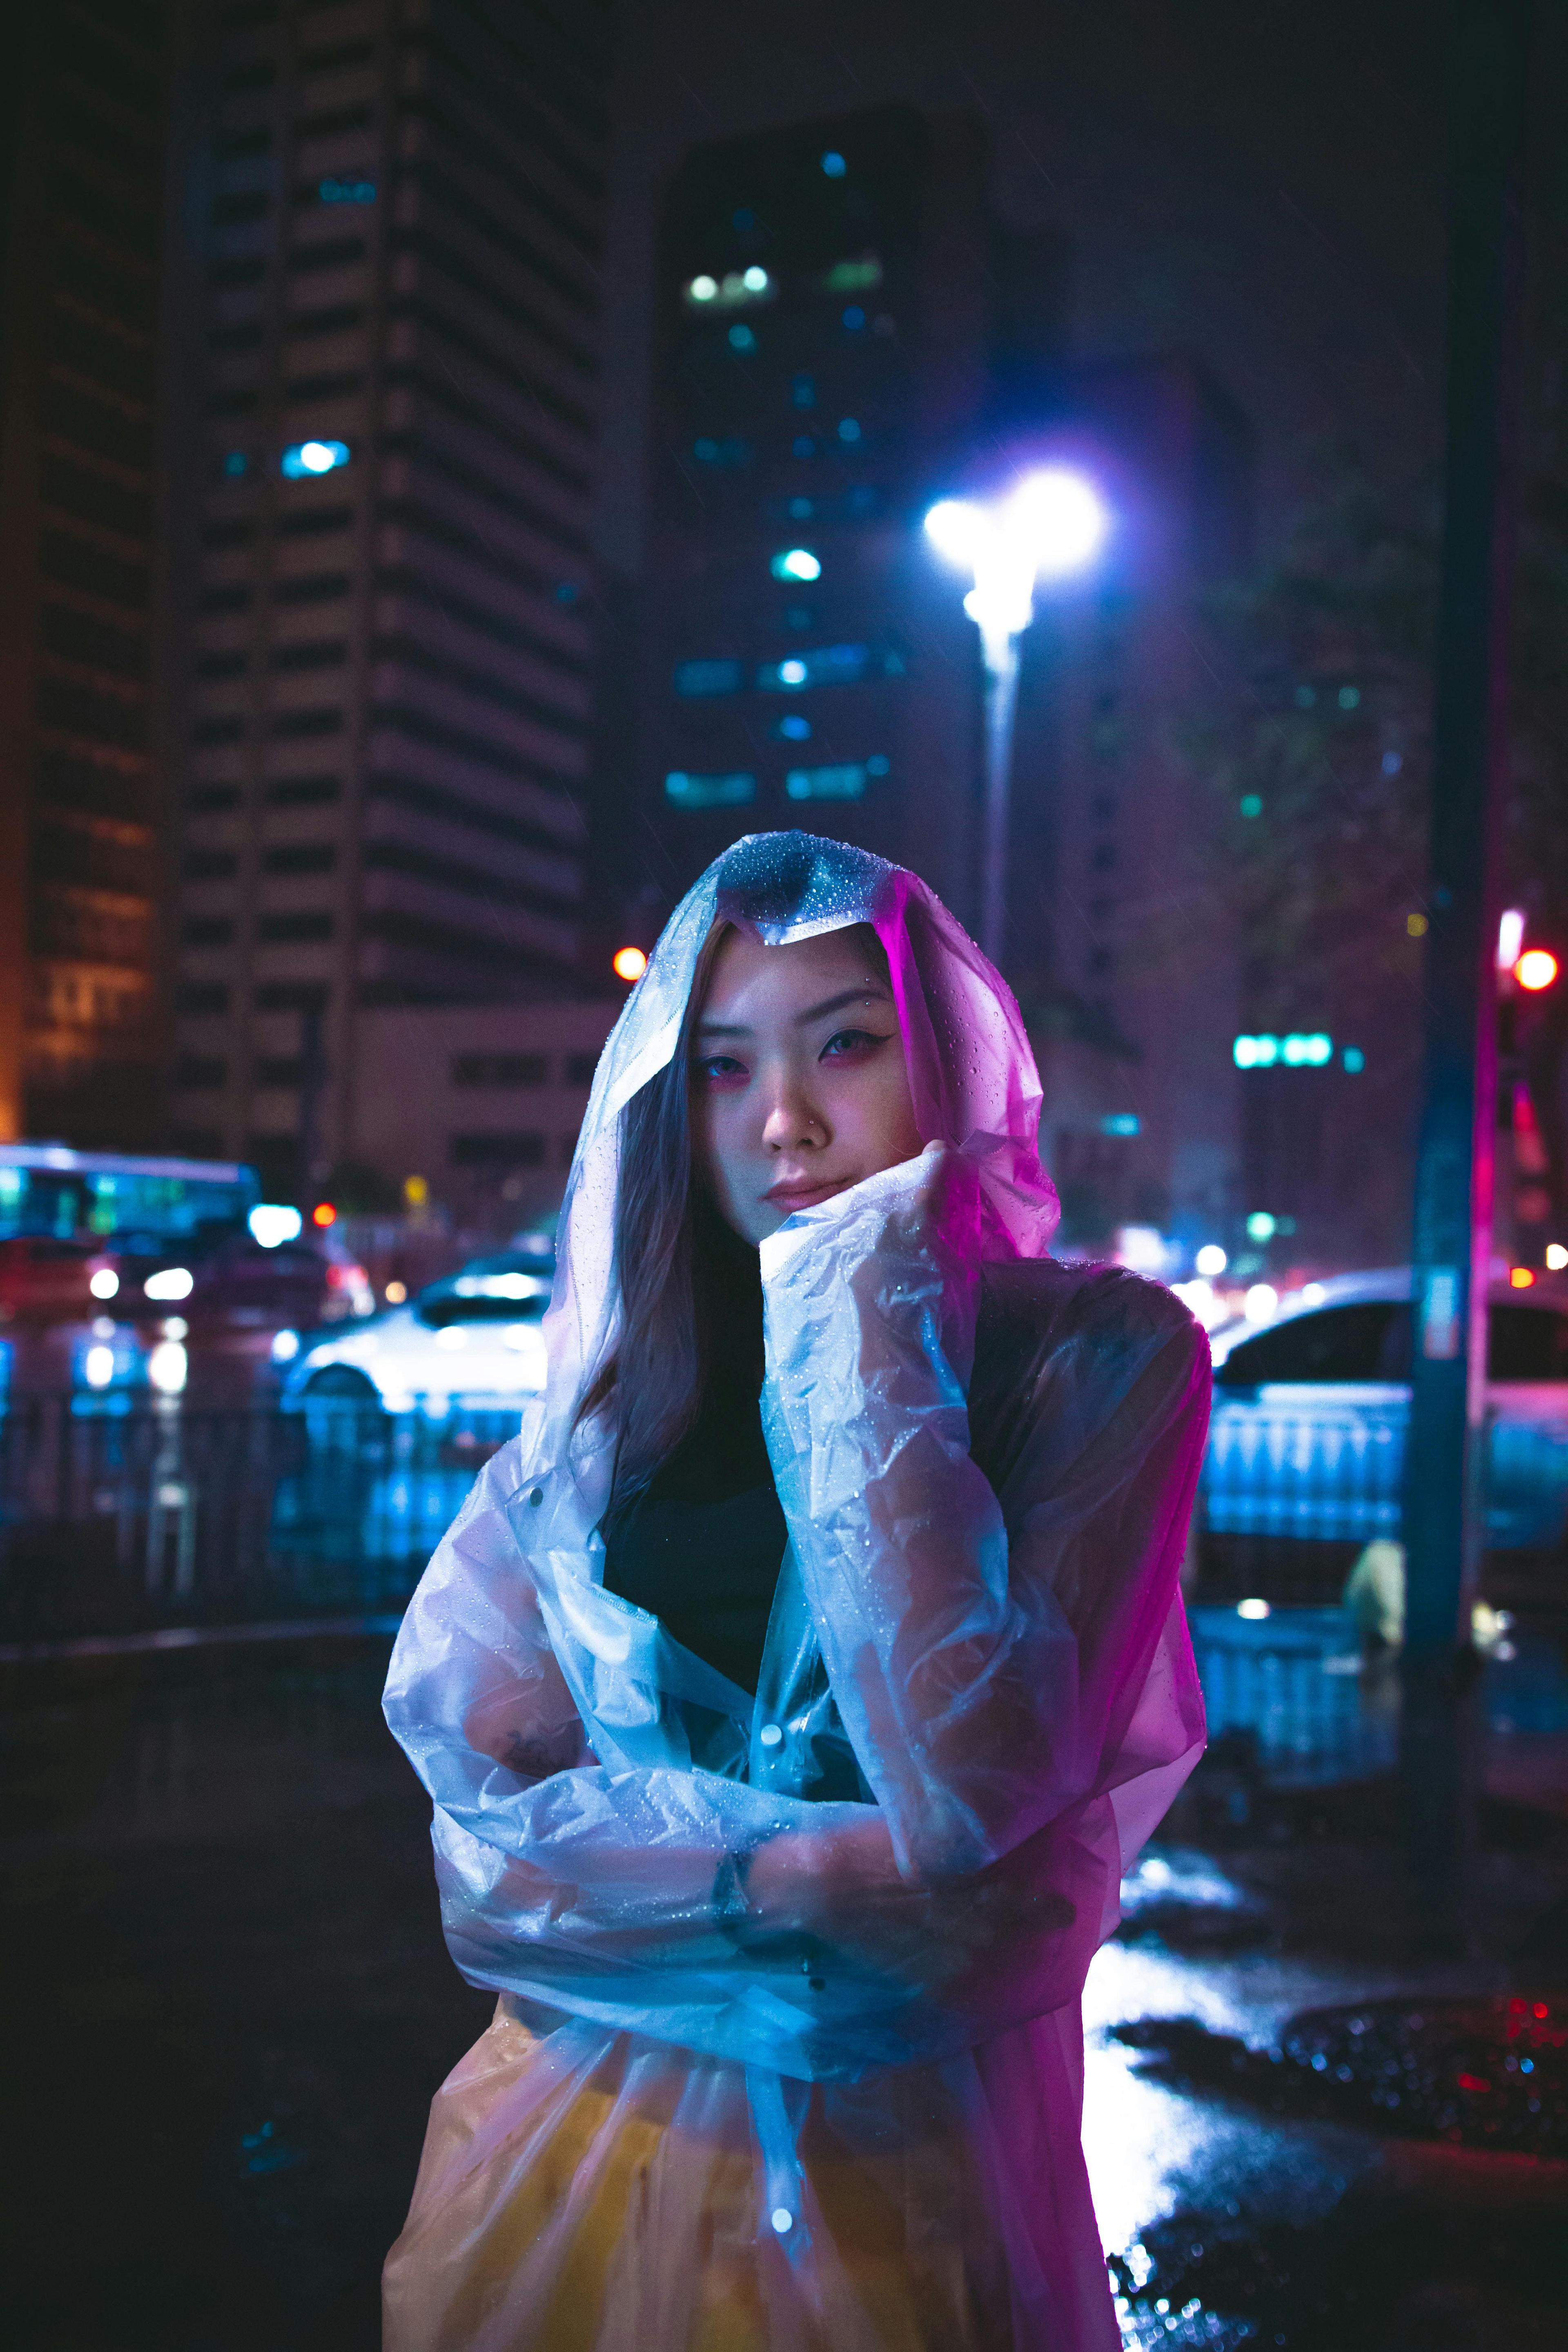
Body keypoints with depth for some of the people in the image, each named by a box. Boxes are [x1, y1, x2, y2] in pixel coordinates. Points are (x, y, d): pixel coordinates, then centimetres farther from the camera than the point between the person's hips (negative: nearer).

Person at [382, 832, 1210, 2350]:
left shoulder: (1098, 1355, -11)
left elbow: (966, 1779, -23)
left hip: (904, 2158, -2)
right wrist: (819, 1874, -18)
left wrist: (865, 1346, -21)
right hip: (580, 2125, 3)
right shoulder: (618, 1382, -2)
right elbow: (471, 1766, -8)